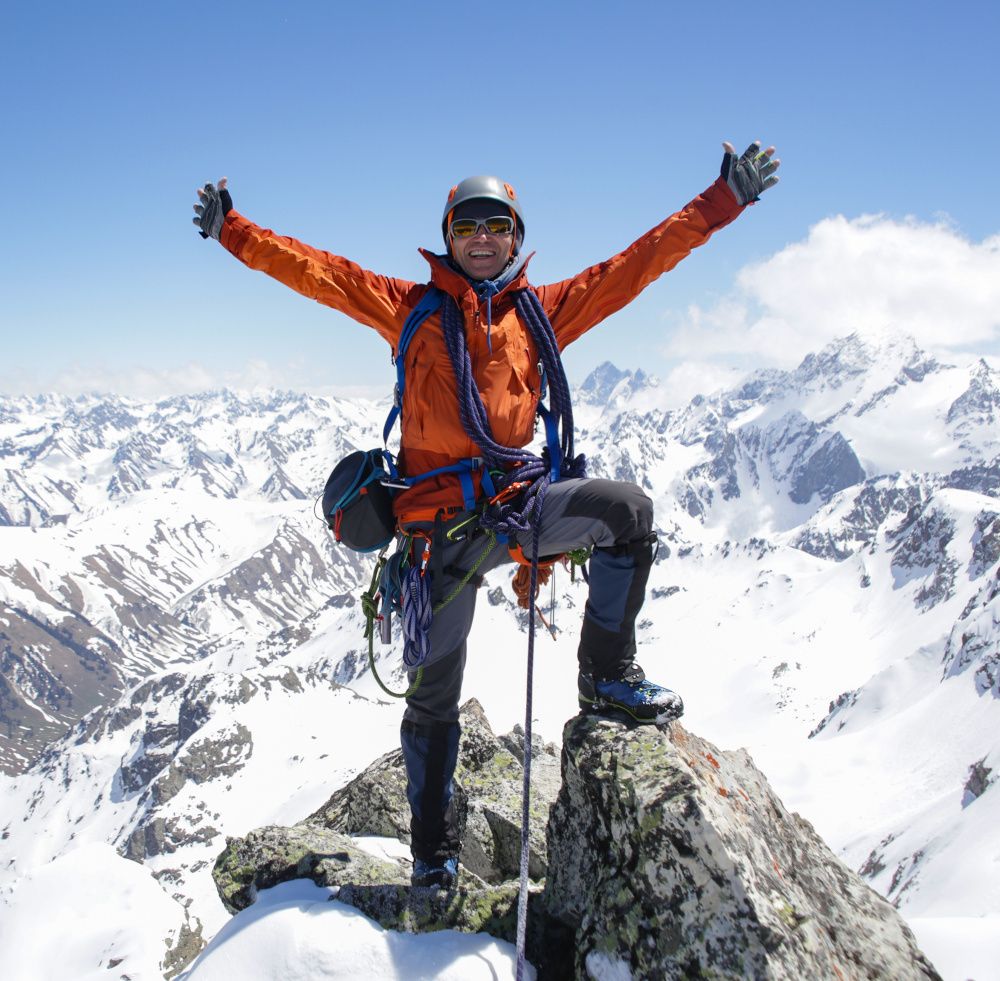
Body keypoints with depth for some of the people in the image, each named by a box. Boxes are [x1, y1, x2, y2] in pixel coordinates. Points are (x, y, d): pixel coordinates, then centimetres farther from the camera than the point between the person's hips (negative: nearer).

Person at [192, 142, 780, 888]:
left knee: (628, 510, -22)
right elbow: (316, 271, 4)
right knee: (433, 695, 4)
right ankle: (433, 846, 23)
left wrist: (725, 200, 8)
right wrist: (235, 233, -4)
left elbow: (640, 262, 9)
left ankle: (609, 674, -3)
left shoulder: (543, 311, 10)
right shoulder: (412, 307, 6)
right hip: (441, 516, -2)